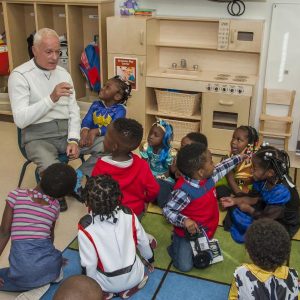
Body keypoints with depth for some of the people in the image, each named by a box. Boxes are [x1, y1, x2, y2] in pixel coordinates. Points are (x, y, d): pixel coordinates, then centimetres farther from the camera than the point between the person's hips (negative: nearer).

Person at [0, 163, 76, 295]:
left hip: (24, 271, -4)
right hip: (50, 265, 4)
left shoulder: (17, 195, -2)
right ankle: (50, 277, 7)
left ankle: (32, 286, 3)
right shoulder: (55, 205, 7)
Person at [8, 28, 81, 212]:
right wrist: (52, 98, -27)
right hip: (38, 136, -5)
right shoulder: (20, 75, -8)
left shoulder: (63, 73, 10)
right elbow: (20, 119, -18)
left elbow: (73, 110, 8)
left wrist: (73, 139, -9)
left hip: (66, 131, 5)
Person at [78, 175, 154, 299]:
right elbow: (143, 242, -2)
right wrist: (150, 260, 19)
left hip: (108, 283, -1)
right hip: (134, 276, 2)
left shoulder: (86, 227, -26)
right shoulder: (128, 214, -16)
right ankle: (132, 286, 13)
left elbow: (89, 263, -19)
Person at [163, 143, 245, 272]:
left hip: (206, 231, 7)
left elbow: (222, 167, 10)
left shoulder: (209, 177, -10)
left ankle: (178, 239, 33)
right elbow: (167, 210, -28)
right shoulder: (184, 191, -34)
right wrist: (184, 220, -43)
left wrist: (239, 157, 18)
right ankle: (176, 244, 23)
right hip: (188, 232, -7)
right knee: (184, 266, -5)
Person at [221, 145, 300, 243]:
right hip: (268, 209, 7)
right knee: (235, 210, 0)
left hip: (283, 224, -7)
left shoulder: (281, 191, -36)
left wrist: (248, 209, -13)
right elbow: (255, 198, 2)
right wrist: (235, 201, -9)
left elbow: (266, 219, -28)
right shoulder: (265, 178, -14)